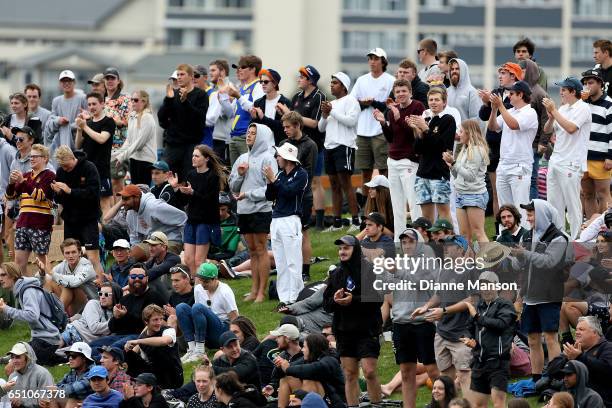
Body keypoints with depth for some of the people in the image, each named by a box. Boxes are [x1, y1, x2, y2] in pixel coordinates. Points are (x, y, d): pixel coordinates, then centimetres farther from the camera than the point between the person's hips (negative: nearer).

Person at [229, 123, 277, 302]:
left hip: (261, 209, -6)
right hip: (244, 210, 6)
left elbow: (271, 188, -13)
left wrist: (249, 194, -15)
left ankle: (262, 291, -2)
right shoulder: (242, 159, 14)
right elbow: (233, 187, 16)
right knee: (252, 251, 9)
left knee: (260, 250, -4)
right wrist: (240, 175, -2)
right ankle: (254, 290, 12)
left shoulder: (267, 158, -5)